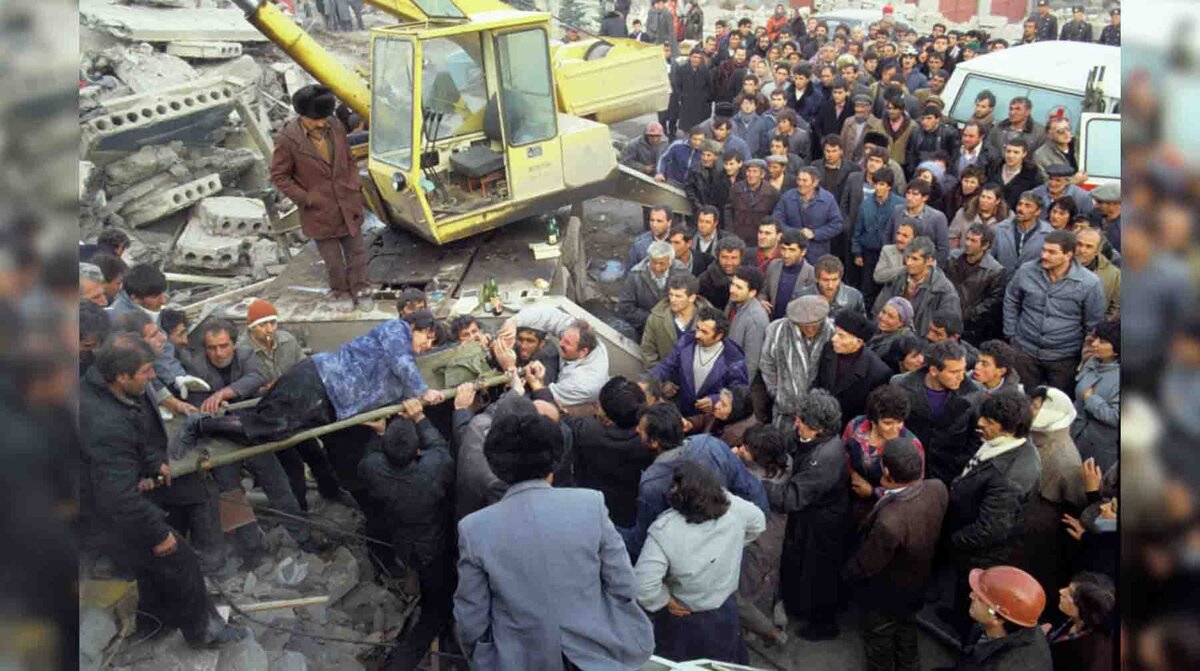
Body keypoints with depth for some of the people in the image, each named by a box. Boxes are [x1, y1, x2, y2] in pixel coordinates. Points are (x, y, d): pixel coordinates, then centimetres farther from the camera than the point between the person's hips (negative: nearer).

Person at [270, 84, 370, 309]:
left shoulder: (335, 126, -5)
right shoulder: (287, 139, -18)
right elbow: (279, 176, -9)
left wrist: (355, 187, 0)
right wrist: (306, 199, -12)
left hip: (348, 205, 3)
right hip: (320, 211, -3)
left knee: (356, 252, 14)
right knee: (333, 259, 12)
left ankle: (360, 290, 30)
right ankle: (340, 292, 33)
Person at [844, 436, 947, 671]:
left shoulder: (890, 521, -46)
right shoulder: (937, 488, -27)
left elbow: (864, 566, -26)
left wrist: (847, 572, -7)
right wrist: (885, 495, -8)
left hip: (886, 594, -6)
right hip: (917, 581, 6)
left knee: (879, 641, 25)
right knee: (906, 629, 34)